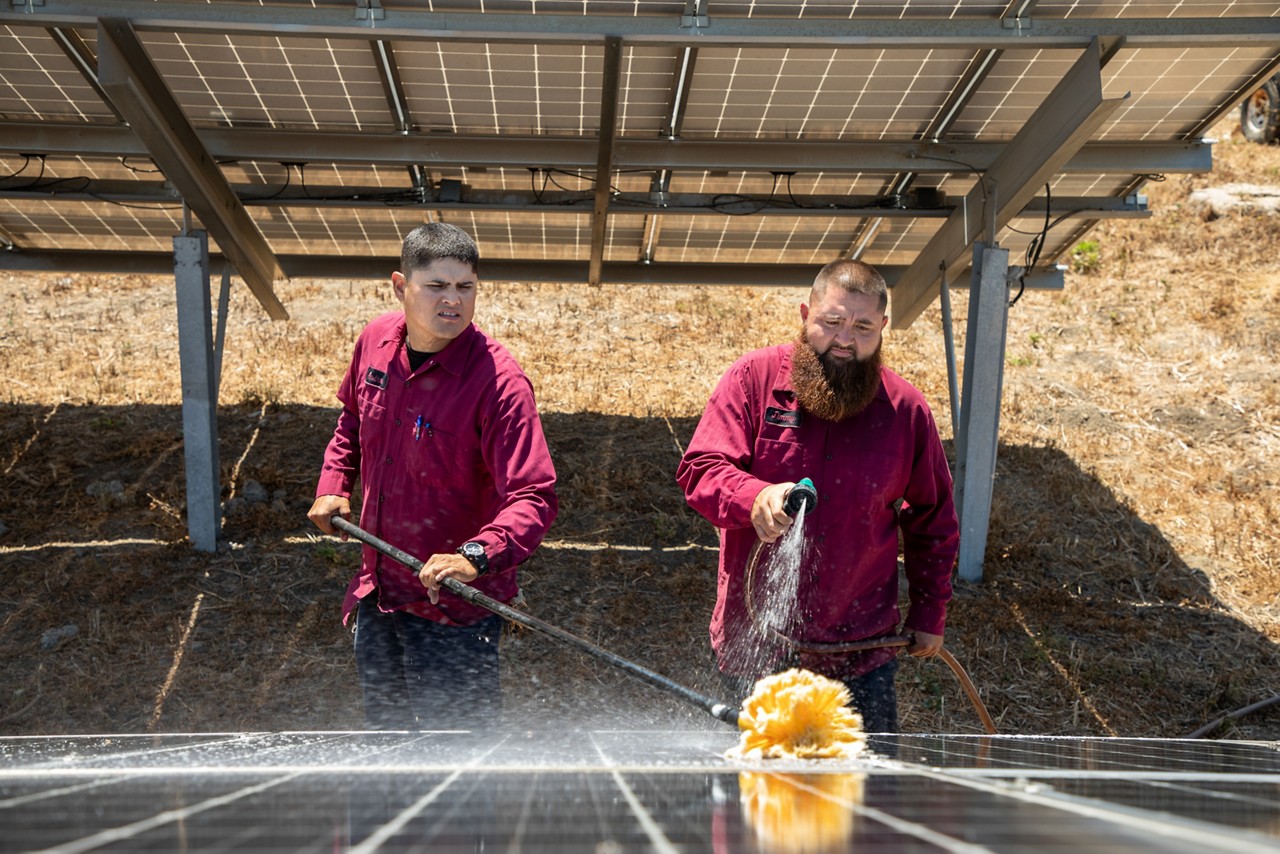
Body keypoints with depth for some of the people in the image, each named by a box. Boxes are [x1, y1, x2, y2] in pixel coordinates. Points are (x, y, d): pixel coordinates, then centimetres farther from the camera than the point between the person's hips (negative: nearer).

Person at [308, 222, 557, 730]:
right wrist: (333, 486, 6)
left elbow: (533, 498, -30)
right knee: (384, 728, 25)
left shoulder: (498, 380, -24)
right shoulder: (375, 341, -4)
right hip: (377, 590, 6)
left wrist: (476, 557, -45)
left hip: (453, 604, -6)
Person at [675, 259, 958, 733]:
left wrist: (929, 614, 13)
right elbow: (700, 469, -10)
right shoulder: (754, 377, -3)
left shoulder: (906, 409, 3)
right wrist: (753, 497, -31)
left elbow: (934, 521, 14)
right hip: (754, 642, -1)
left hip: (860, 646, 1)